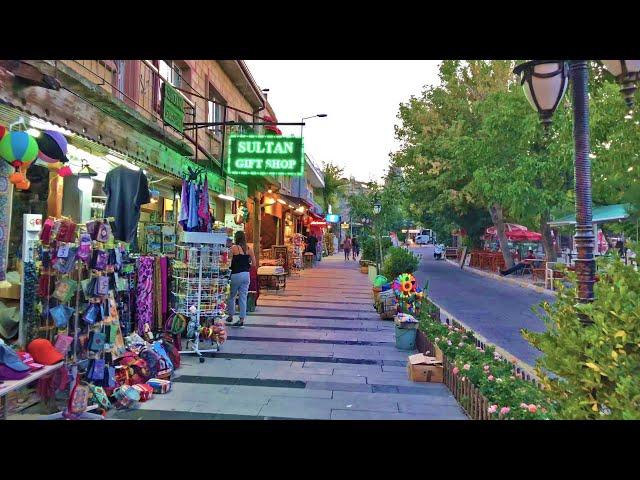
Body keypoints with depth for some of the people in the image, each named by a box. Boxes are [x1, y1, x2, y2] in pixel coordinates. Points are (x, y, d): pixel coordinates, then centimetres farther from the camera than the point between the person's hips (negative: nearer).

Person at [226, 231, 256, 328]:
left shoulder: (234, 248, -9)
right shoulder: (249, 249, 3)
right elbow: (254, 263, 5)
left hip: (236, 275, -4)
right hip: (246, 275, 4)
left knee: (231, 296, 15)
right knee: (243, 297, 7)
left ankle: (230, 316, 24)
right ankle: (242, 320, 9)